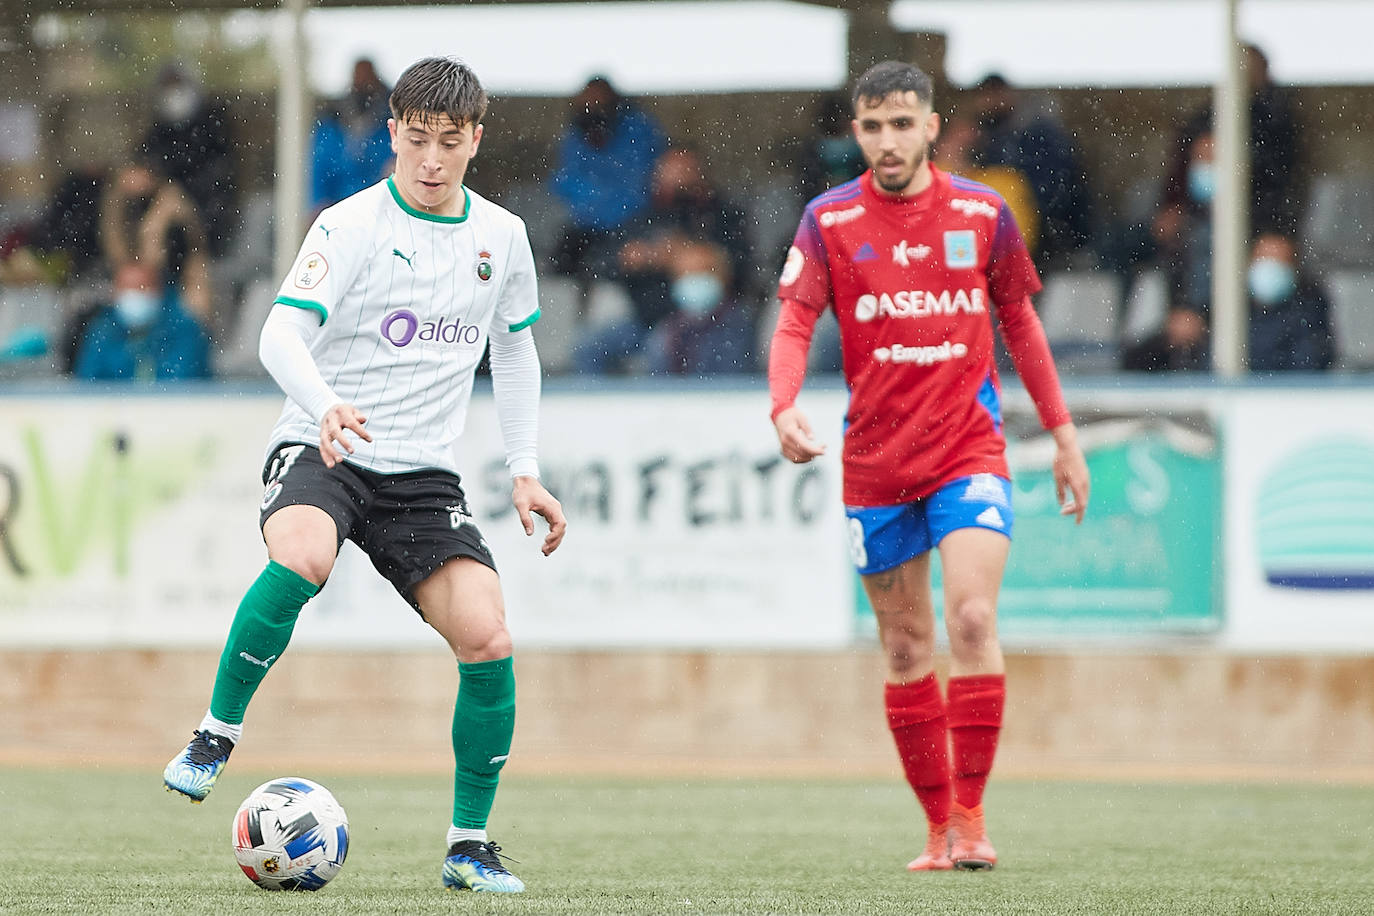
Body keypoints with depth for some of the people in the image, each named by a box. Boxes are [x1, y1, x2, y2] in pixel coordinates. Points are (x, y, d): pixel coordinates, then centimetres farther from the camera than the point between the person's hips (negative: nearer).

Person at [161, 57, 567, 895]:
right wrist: (326, 405, -38)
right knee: (303, 558, -38)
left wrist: (524, 471, 15)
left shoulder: (501, 236, 9)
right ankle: (218, 732, -17)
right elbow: (283, 333, -18)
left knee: (487, 638, -14)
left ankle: (470, 844, 3)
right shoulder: (352, 226, -7)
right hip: (320, 453, -4)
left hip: (424, 475, 4)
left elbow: (515, 354, 23)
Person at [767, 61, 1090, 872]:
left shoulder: (983, 213, 2)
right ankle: (938, 824, 15)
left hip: (968, 447, -1)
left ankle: (970, 814, -9)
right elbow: (794, 325, -7)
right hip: (875, 460, 1)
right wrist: (785, 408, -26)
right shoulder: (830, 221, 0)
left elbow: (1020, 323, 13)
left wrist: (1064, 433, 12)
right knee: (906, 645, 5)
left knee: (972, 618, -17)